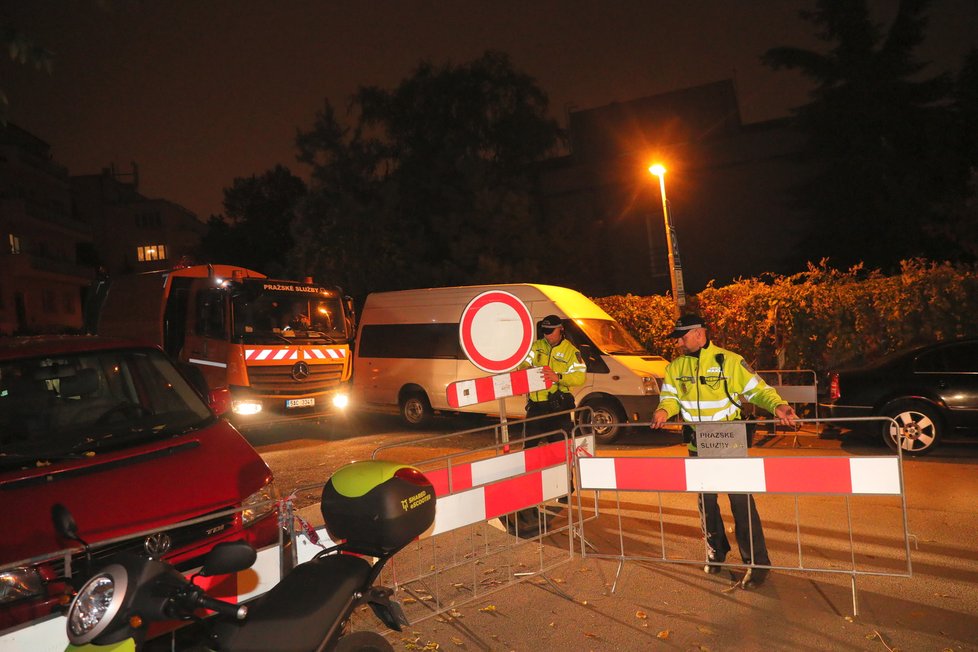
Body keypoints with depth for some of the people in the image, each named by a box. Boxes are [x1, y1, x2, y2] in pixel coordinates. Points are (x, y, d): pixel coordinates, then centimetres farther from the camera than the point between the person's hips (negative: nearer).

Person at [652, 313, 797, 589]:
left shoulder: (730, 361, -8)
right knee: (705, 501, 14)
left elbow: (757, 389, -7)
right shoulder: (676, 368, 5)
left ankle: (757, 563, 7)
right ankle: (715, 551, 33)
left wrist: (777, 405, -25)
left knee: (741, 500, -4)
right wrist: (664, 410, -17)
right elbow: (670, 397, 6)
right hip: (697, 447, 5)